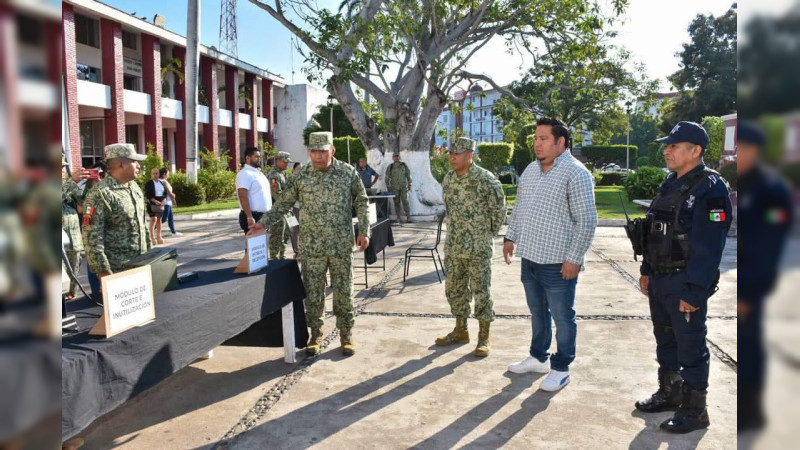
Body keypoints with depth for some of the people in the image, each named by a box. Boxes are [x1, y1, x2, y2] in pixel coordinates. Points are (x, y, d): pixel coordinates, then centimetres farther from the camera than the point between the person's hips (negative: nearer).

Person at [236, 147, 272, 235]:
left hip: (264, 216, 9)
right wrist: (249, 217, -26)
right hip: (253, 216, -9)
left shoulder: (259, 172, 17)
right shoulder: (245, 174, -12)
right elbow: (243, 197, -21)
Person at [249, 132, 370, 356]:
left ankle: (346, 334, 21)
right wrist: (263, 223, -6)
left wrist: (364, 231, -2)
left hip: (342, 245, -1)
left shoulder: (348, 172, 0)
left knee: (343, 291, 7)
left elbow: (361, 203, 4)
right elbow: (283, 204, 5)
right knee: (313, 292, 7)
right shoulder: (301, 176, 1)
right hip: (312, 247, 1)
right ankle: (315, 334, 22)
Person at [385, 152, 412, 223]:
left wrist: (409, 184, 4)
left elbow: (408, 175, 9)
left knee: (405, 201, -8)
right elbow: (387, 177, 6)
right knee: (396, 202, 2)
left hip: (404, 187, 0)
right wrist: (388, 186, 1)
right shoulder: (390, 167, 3)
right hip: (394, 188, 0)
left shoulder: (404, 165, 6)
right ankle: (398, 218, 8)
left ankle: (408, 217, -5)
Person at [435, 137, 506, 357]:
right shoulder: (448, 179, 5)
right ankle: (460, 331, 30)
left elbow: (498, 209, -6)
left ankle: (484, 338, 13)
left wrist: (488, 232, 1)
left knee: (481, 291, 1)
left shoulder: (485, 179, -14)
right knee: (454, 289, 14)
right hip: (453, 246, 7)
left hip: (478, 248, -6)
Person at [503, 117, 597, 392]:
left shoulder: (575, 173, -13)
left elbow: (587, 220, -16)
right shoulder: (531, 170, 11)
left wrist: (574, 258, -18)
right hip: (530, 258, 7)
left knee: (562, 317, 6)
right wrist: (511, 237, 18)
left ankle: (561, 368, 21)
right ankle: (538, 357, 36)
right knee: (537, 313, 20)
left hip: (558, 263, -7)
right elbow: (519, 207, 22)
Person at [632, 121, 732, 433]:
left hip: (686, 283, -8)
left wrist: (694, 291, -21)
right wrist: (647, 270, 16)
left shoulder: (710, 188, -15)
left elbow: (709, 246, -19)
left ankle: (694, 410, 17)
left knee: (691, 348, 3)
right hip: (660, 280, 8)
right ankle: (669, 393, 35)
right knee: (665, 341, 19)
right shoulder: (670, 184, 12)